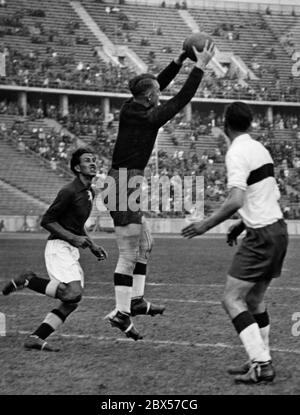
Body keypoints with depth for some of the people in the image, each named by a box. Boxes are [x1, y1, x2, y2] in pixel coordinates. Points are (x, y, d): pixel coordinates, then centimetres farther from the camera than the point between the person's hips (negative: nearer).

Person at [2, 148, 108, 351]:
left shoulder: (89, 193, 15)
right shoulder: (69, 191, -13)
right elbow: (47, 221, -12)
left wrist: (93, 246, 17)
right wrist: (73, 238, -18)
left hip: (71, 251, 9)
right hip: (59, 247, -9)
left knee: (72, 301, 0)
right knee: (73, 293, -25)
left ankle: (36, 338, 0)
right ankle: (29, 280, -9)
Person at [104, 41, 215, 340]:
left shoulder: (130, 110, 9)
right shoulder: (149, 118, -13)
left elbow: (158, 83, 22)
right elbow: (182, 98, -10)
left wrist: (181, 59, 21)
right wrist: (200, 66, -4)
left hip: (120, 179, 10)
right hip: (127, 182, -10)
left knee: (144, 243, 19)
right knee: (129, 253, -8)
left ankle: (136, 300, 19)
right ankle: (121, 313, -9)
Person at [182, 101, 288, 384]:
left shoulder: (237, 153, -14)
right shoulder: (259, 148, 13)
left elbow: (236, 200, -26)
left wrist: (206, 225, -18)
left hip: (261, 235, -9)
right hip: (278, 229, 9)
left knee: (232, 299, -7)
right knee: (254, 299, 17)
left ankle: (261, 364, -14)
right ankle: (260, 361, 17)